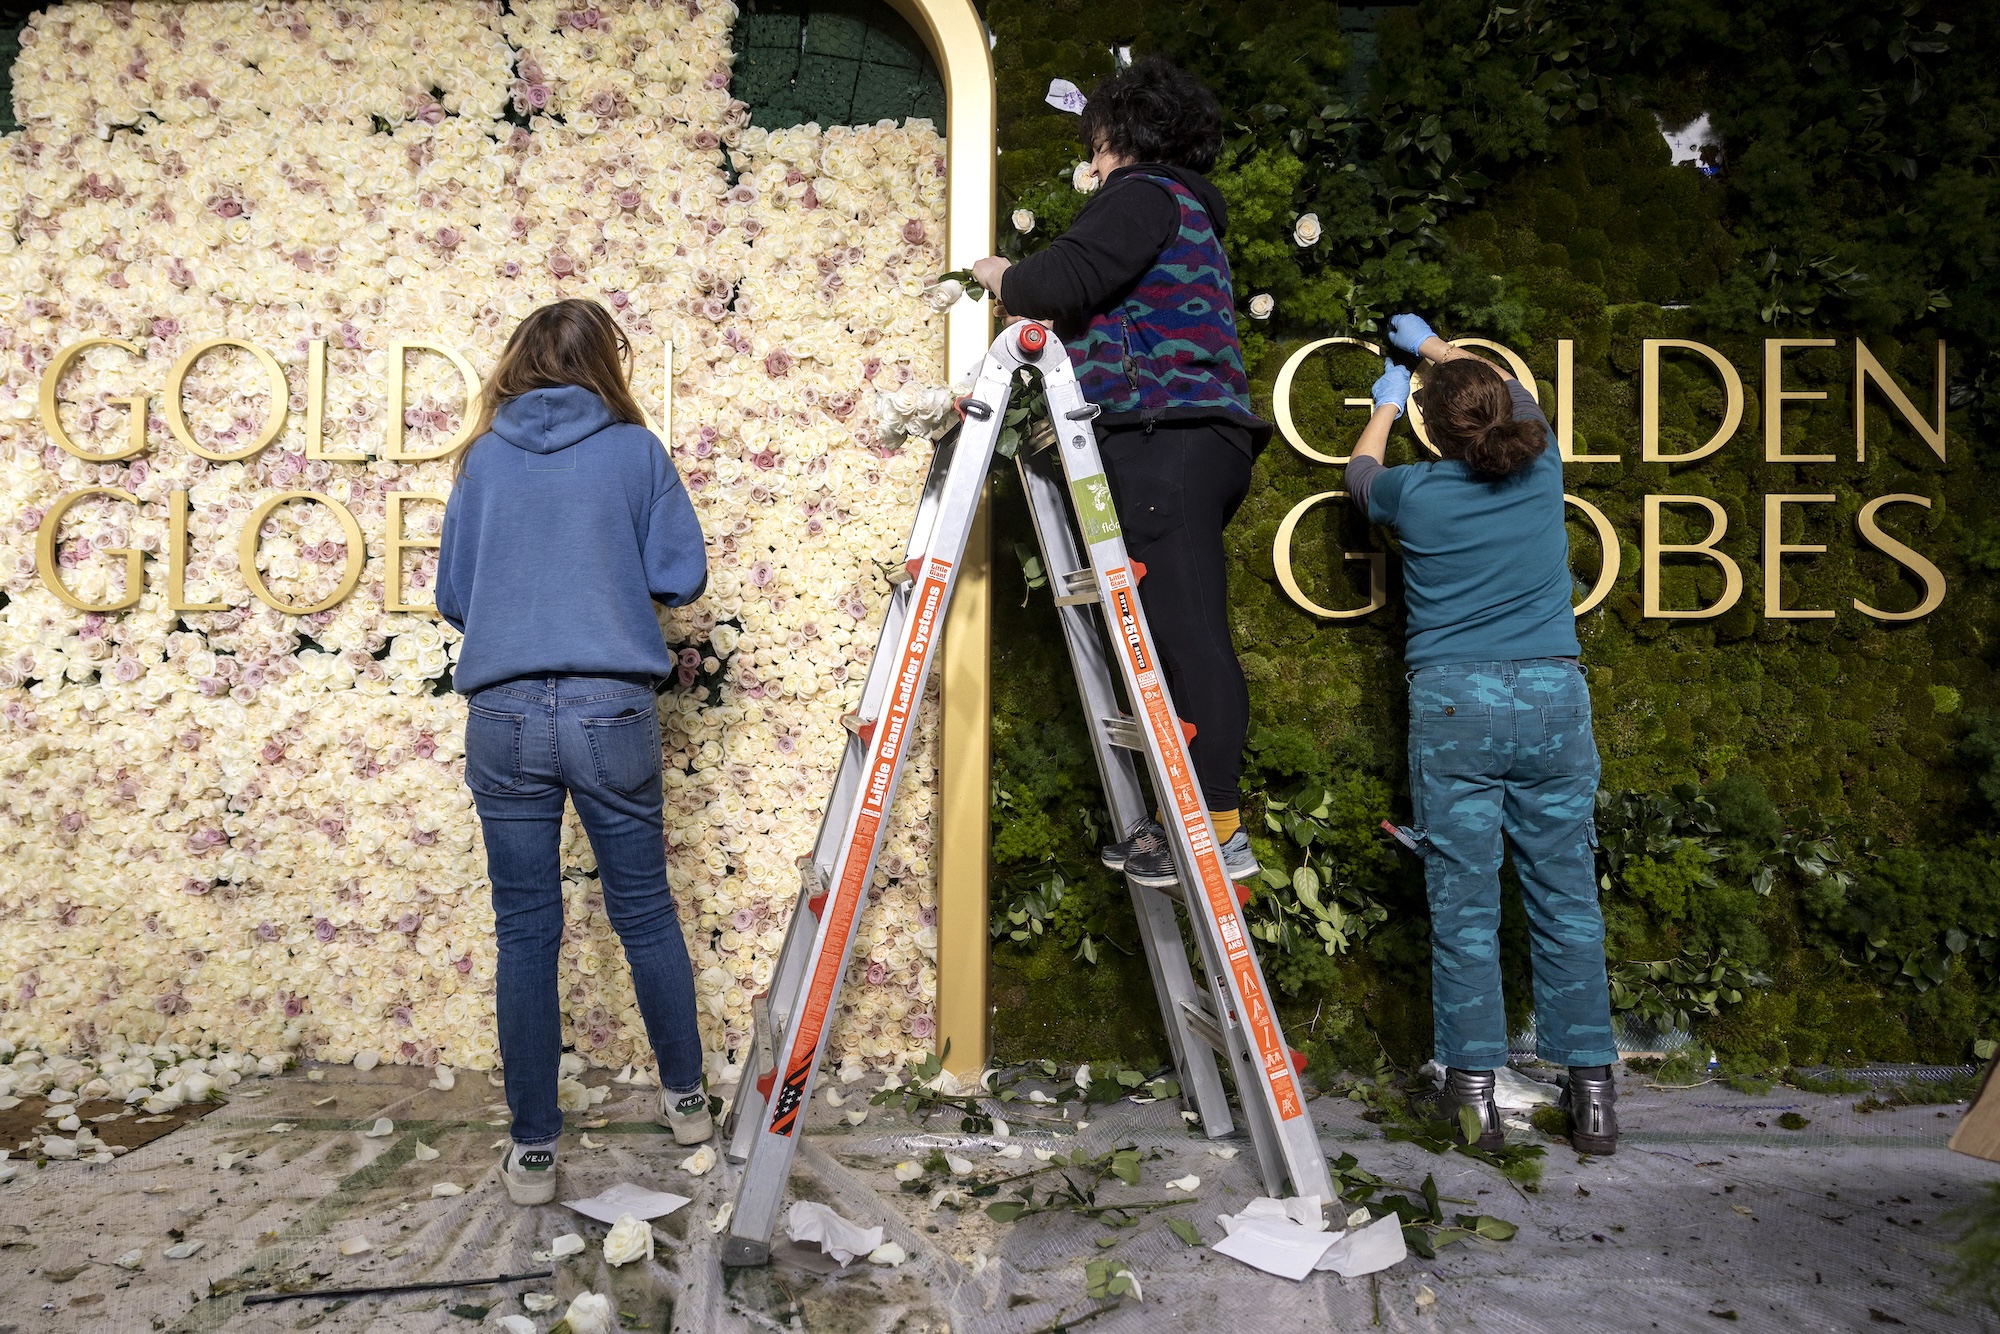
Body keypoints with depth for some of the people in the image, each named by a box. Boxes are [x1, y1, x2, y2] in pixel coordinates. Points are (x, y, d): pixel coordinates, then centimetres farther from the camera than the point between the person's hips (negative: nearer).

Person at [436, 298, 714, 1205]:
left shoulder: (484, 459, 8)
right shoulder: (635, 451, 3)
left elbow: (452, 597, 12)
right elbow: (683, 578, 0)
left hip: (503, 715, 1)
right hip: (612, 712, -1)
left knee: (526, 932, 8)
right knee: (645, 911, 14)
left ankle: (534, 1150, 16)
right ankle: (685, 1097, 31)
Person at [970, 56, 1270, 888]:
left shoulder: (1144, 193, 2)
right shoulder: (1192, 214, 32)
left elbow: (1065, 283, -13)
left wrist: (1006, 279, 7)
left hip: (1166, 438, -10)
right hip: (1202, 440, 10)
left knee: (1185, 633, -13)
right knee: (1179, 634, 6)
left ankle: (1220, 828, -13)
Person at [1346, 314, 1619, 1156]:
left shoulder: (1416, 493, -2)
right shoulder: (1542, 468, 5)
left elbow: (1359, 472, 24)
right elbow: (1508, 387, 27)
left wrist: (1386, 405, 42)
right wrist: (1432, 345, 43)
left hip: (1453, 704, -2)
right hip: (1553, 695, 3)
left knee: (1462, 902, 1)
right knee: (1567, 896, 6)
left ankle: (1472, 1087, 3)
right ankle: (1590, 1091, 11)